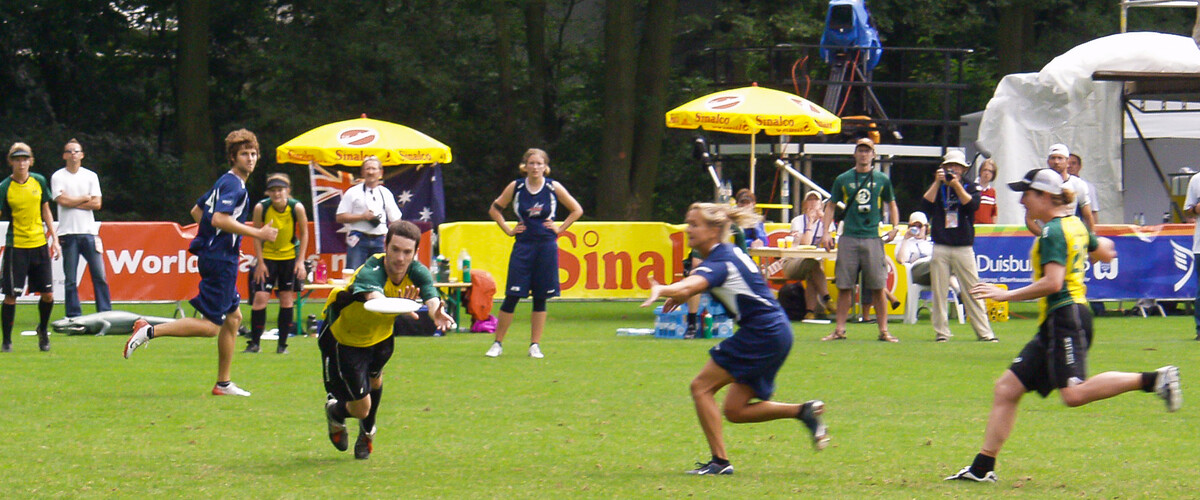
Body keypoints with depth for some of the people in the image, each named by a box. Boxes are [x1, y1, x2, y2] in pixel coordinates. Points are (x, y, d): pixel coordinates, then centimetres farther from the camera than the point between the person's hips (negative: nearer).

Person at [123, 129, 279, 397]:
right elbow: (219, 219, -28)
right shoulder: (233, 185, -14)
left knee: (233, 317, 16)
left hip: (213, 255, 11)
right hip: (220, 261, -11)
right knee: (211, 325, -10)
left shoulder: (225, 182, 16)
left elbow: (197, 210, 26)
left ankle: (223, 383, 20)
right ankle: (150, 331, -14)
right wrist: (257, 233, -24)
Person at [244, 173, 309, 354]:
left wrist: (301, 261, -7)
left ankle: (282, 344, 11)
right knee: (260, 297, -9)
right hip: (267, 256, -1)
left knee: (287, 299, 2)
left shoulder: (297, 208, -17)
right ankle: (254, 343, 1)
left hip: (289, 257, 1)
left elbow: (304, 234, -4)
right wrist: (260, 263, -8)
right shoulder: (261, 208, -18)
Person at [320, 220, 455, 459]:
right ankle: (335, 413, 36)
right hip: (343, 338, -5)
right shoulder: (370, 272, -40)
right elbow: (375, 297, -63)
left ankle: (367, 432, 59)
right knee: (361, 408, -2)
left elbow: (432, 298, -43)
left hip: (380, 335, 5)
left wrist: (438, 312, -68)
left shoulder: (418, 273, -24)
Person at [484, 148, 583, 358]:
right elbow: (495, 209, 13)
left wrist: (559, 229, 3)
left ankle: (535, 346, 9)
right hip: (523, 245, 0)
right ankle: (497, 344, 3)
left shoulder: (554, 188, 0)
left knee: (540, 298, 2)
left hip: (546, 246, 0)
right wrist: (508, 229, 4)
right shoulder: (515, 187, 0)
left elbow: (577, 210, 11)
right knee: (512, 296, -5)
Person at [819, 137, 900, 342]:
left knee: (878, 287, -3)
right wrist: (826, 232, 4)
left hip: (873, 238, 0)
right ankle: (840, 330, 7)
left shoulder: (882, 180, 8)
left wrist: (894, 228, 5)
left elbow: (891, 204, 19)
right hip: (848, 238, 0)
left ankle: (883, 330, 1)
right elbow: (831, 206, 14)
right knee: (844, 287, 1)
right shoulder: (843, 179, 8)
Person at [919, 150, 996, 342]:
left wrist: (957, 185, -16)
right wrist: (937, 182, -9)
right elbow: (925, 205, -4)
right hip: (940, 247, 1)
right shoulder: (937, 187, 11)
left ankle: (984, 332, -2)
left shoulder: (970, 187, 8)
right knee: (939, 292, -1)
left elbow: (973, 205, -10)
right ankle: (941, 332, 5)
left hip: (964, 247, -1)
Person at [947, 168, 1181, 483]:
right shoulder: (1074, 225, 16)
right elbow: (1105, 253, 29)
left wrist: (1007, 295, -19)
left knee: (1074, 394, -25)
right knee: (1007, 388, 7)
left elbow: (1052, 282, -22)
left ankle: (1152, 380, -24)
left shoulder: (1052, 233, -12)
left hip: (1065, 317, -10)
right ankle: (983, 467, 6)